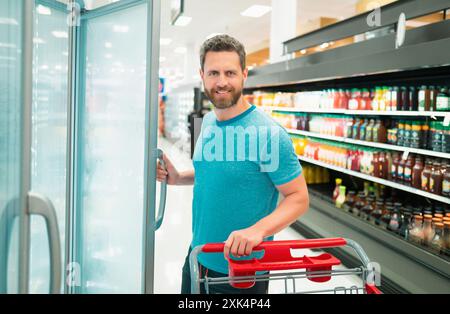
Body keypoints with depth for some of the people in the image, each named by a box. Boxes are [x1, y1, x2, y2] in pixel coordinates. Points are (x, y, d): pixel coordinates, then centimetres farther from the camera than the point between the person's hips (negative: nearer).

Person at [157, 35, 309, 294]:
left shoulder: (269, 134, -21)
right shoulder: (208, 122, 2)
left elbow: (299, 197, -18)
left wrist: (257, 229, -33)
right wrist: (179, 178, 0)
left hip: (243, 270, -7)